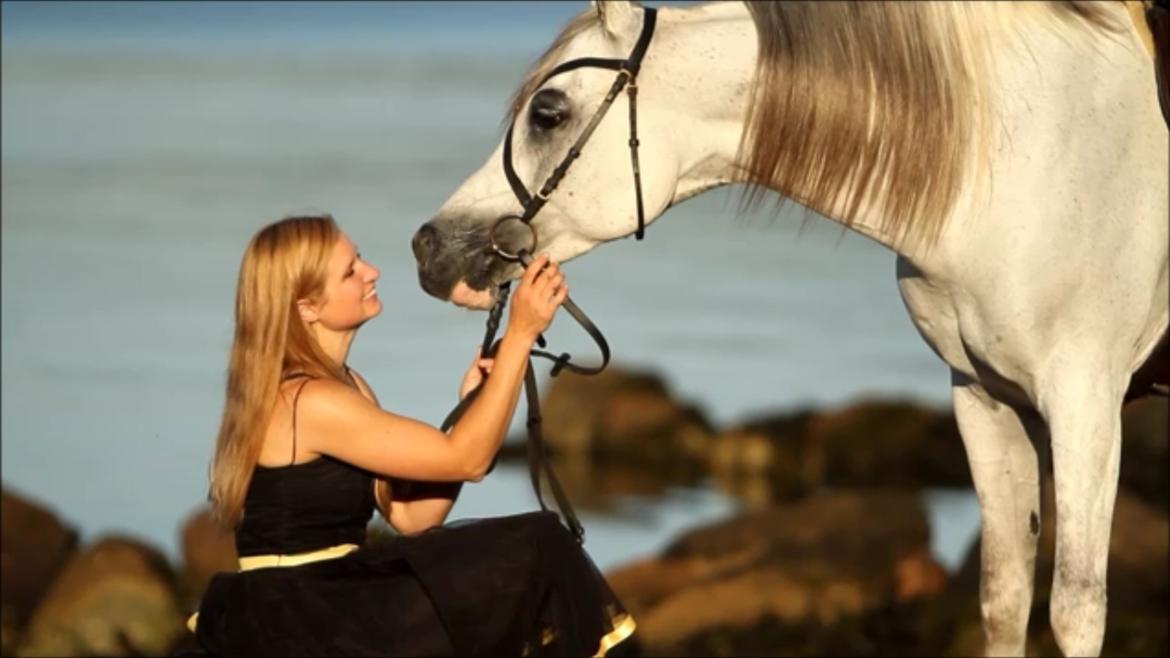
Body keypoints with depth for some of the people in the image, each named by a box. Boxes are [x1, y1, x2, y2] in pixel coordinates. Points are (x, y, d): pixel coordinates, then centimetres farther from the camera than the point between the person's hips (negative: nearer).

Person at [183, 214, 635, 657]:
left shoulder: (345, 386, 12)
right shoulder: (307, 402, -18)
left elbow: (409, 516, 7)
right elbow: (467, 460, -17)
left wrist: (471, 407, -1)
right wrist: (520, 335, -18)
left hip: (327, 602, 9)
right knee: (532, 556, -12)